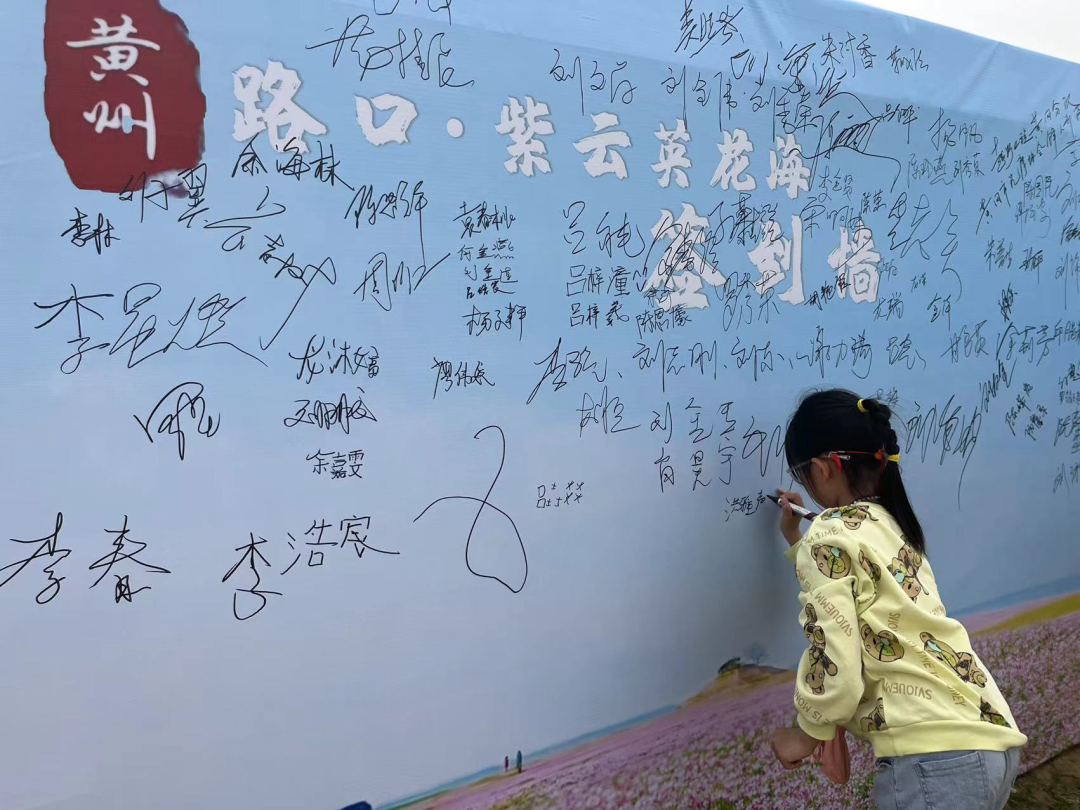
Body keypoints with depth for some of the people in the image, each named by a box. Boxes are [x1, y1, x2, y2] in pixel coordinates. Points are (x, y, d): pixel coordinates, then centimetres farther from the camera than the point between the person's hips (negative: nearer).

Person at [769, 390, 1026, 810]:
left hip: (934, 759, -9)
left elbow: (836, 673, -16)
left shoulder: (829, 538, -10)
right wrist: (798, 542, 39)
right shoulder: (887, 523, 16)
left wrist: (807, 734, 1)